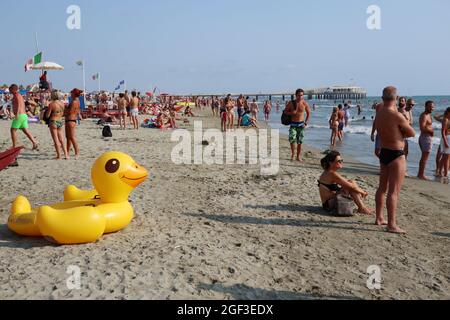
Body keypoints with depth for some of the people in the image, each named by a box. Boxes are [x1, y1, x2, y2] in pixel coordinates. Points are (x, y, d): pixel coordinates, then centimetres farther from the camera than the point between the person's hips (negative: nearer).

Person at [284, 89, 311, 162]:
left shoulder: (305, 103, -3)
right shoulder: (291, 103, -3)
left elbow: (309, 113, 9)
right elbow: (285, 111, 6)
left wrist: (306, 123, 3)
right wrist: (291, 113, -14)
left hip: (301, 124, 1)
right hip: (293, 124, -1)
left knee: (300, 141, 3)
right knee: (292, 139, -16)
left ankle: (299, 156, 15)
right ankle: (293, 154, 5)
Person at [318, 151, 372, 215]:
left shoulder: (328, 173, 12)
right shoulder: (332, 174, -18)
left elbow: (347, 183, 15)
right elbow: (350, 186, -18)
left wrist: (361, 190, 7)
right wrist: (362, 192, -2)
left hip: (328, 203, 10)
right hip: (330, 205, -10)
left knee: (351, 183, 9)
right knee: (351, 183, -15)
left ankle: (362, 207, 3)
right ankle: (362, 208, -8)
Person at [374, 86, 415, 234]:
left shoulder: (379, 112, 1)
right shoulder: (396, 115, -21)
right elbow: (412, 133, -8)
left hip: (384, 152, 8)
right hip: (396, 155, -8)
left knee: (382, 188, 19)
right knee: (394, 191, -6)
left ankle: (379, 218, 29)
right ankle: (392, 225, -4)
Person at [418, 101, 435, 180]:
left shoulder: (428, 115, 16)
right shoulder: (424, 116, -15)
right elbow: (422, 128, -26)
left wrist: (431, 130, 7)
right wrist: (431, 130, -14)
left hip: (427, 137, 11)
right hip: (426, 138, -11)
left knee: (424, 157, 15)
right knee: (425, 157, -8)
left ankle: (420, 174, 21)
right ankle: (422, 175, -6)